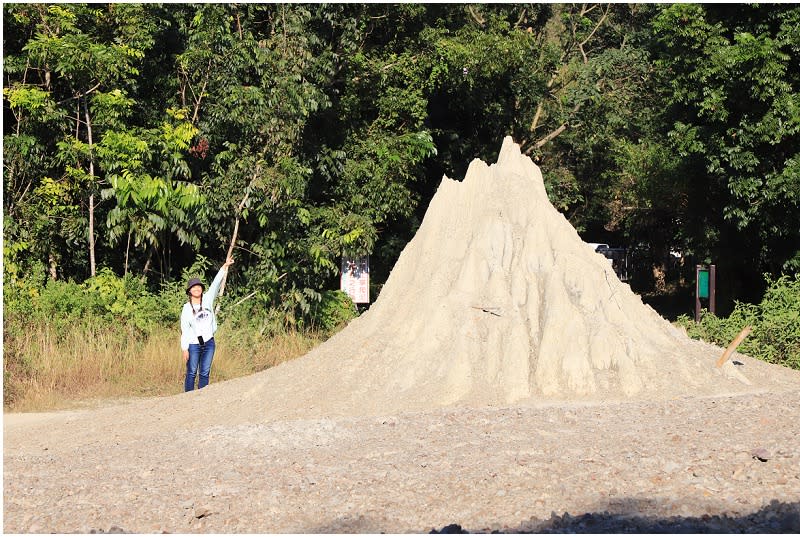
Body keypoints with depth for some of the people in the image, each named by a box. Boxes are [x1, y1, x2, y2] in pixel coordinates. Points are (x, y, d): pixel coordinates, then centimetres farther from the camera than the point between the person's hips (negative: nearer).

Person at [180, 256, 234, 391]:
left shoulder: (207, 300, 4)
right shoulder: (187, 308, -2)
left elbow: (216, 284, -4)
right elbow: (184, 330, -3)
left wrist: (225, 266, -13)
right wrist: (185, 349, -8)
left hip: (209, 343, 3)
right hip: (193, 344, -3)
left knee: (205, 373, 5)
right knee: (191, 373, 0)